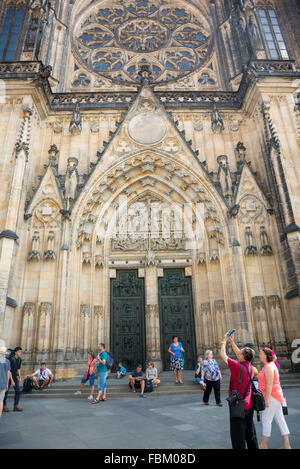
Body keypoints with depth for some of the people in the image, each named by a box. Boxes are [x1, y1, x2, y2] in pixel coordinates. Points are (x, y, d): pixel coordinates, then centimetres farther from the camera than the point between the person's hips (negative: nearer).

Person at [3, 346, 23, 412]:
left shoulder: (20, 359, -1)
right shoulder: (11, 359, -23)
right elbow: (9, 370, -23)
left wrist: (20, 378, 2)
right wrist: (11, 381, -23)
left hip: (14, 376, 6)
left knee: (18, 390, -1)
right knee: (6, 391, 1)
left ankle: (16, 406, 4)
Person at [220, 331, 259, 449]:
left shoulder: (237, 366, -22)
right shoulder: (249, 366, -2)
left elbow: (222, 354, -10)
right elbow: (238, 354, 16)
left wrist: (224, 341, 5)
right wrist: (232, 341, 21)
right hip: (249, 405, 7)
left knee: (238, 436, 2)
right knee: (250, 433, 19)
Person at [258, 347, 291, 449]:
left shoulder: (268, 367, -18)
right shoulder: (270, 365, 13)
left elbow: (269, 384, -22)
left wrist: (266, 399, -21)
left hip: (272, 396, -10)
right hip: (275, 396, 10)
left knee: (266, 420, -3)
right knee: (280, 420, 11)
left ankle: (263, 445, 5)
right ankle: (286, 445, 16)